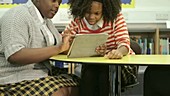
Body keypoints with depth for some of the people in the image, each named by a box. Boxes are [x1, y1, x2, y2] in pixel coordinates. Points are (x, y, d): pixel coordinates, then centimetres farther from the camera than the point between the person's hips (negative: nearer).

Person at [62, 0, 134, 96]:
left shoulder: (116, 17, -10)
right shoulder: (77, 21, -5)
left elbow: (124, 42, -18)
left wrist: (119, 52, -42)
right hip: (91, 65, 2)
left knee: (104, 76, -31)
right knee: (87, 75, -30)